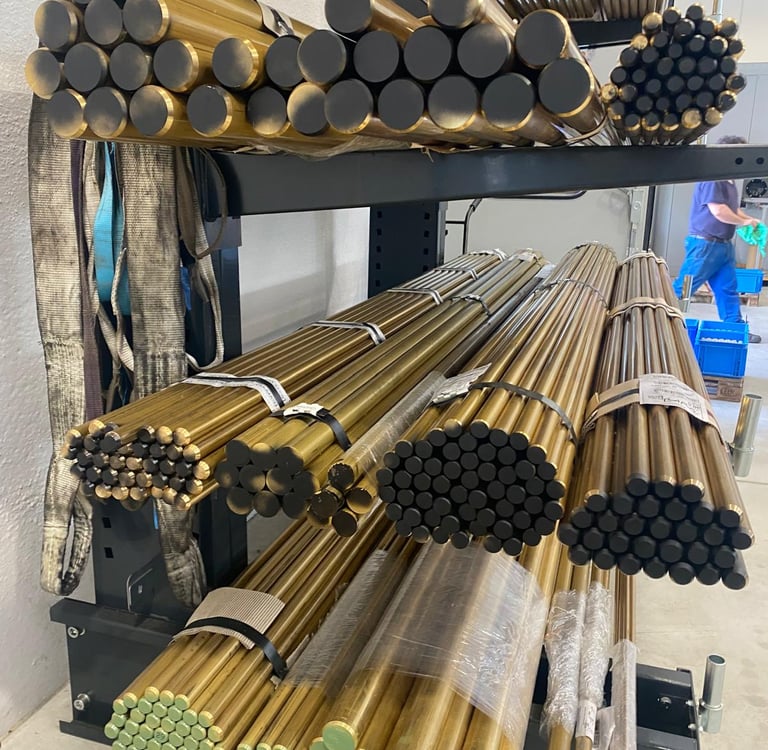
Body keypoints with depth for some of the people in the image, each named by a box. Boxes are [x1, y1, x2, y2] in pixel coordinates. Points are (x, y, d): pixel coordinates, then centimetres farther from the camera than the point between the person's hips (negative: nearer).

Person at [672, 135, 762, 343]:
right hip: (704, 244, -9)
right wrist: (744, 222, -8)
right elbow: (718, 211, -21)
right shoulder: (711, 178, -14)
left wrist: (749, 220, 7)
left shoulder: (729, 183, 16)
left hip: (724, 245, 9)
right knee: (683, 287, -6)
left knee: (728, 290, 11)